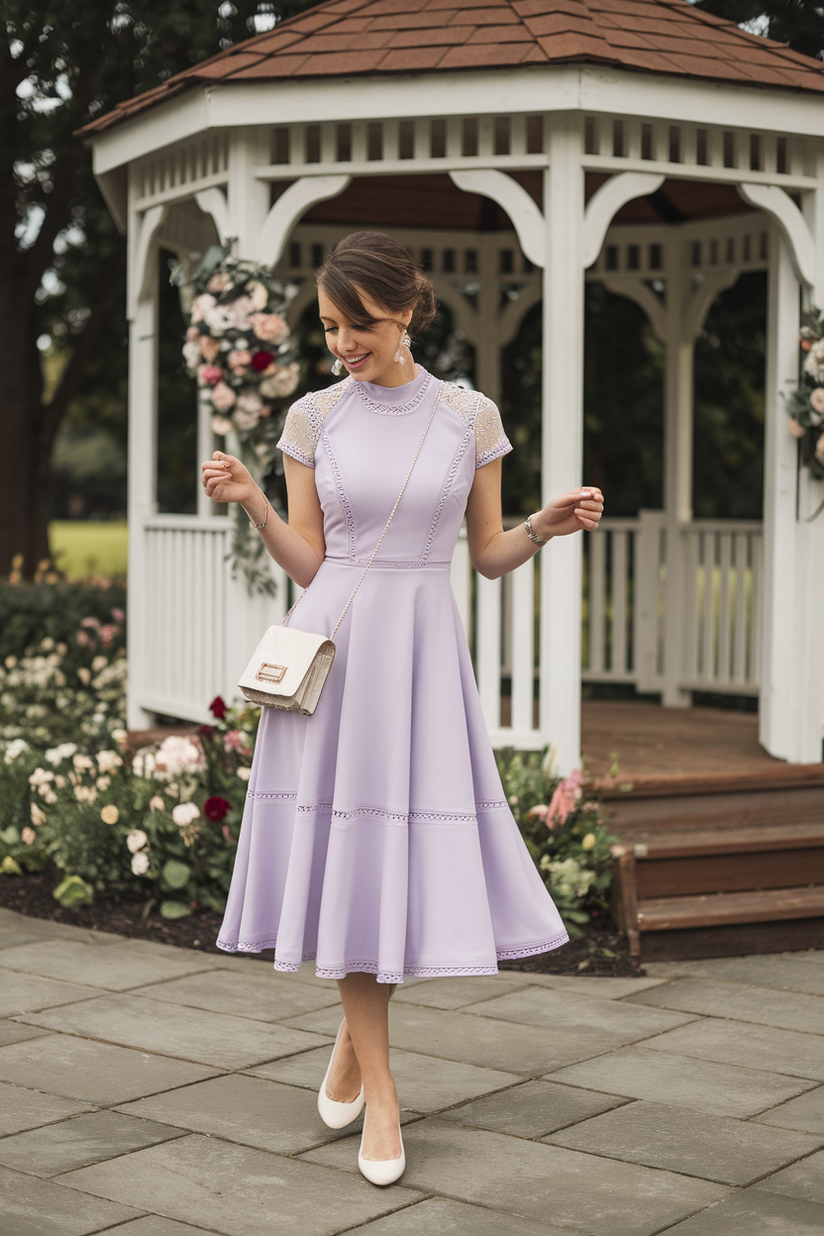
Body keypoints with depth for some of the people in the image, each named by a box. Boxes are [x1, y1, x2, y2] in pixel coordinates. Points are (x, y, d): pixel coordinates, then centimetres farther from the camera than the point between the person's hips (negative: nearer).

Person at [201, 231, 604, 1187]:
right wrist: (250, 502, -10)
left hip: (423, 651, 0)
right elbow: (307, 564, 4)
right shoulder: (313, 418, 4)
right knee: (349, 854, 0)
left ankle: (355, 1031, 28)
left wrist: (546, 527, -10)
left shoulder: (470, 417, 3)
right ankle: (378, 1087, 12)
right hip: (330, 646, 0)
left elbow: (489, 556, 8)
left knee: (407, 851, 0)